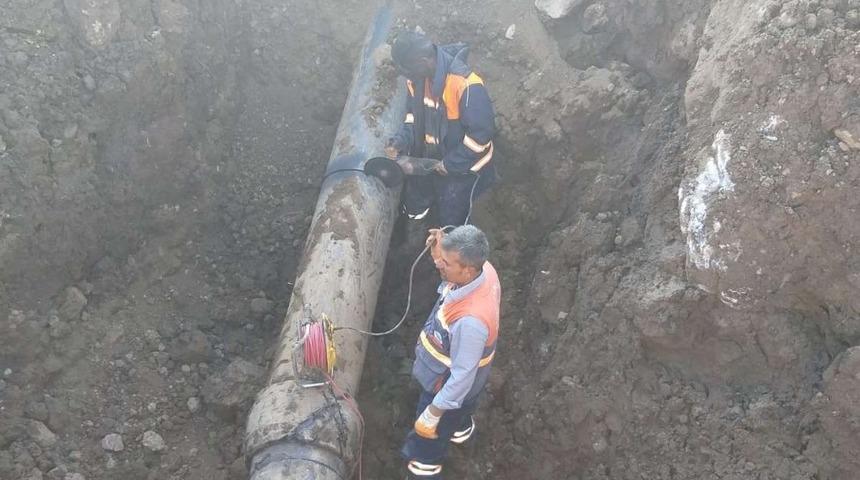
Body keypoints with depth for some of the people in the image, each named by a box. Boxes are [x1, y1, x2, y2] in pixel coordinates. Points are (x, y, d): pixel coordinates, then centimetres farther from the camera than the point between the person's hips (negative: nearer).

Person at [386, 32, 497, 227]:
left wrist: (451, 164, -24)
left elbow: (481, 133, -29)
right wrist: (400, 142, -14)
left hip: (462, 166, -6)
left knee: (450, 223, 14)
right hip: (428, 159, 6)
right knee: (414, 207, 27)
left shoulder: (465, 85, -36)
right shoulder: (418, 77, -13)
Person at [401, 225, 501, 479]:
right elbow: (450, 271, 3)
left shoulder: (470, 320, -46)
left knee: (425, 445, 19)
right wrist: (440, 254, -17)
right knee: (458, 413, 41)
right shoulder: (484, 270, -23)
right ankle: (461, 430, 71)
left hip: (450, 386, -7)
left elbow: (462, 375, -33)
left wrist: (434, 412, -20)